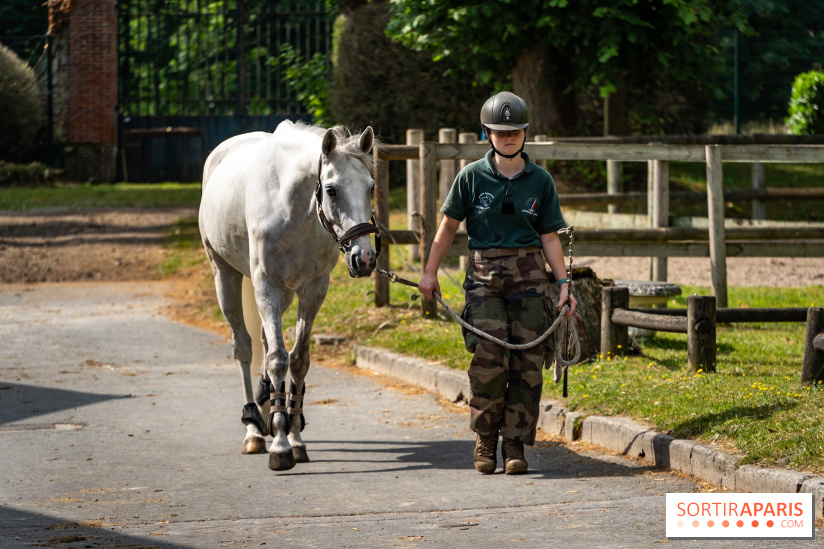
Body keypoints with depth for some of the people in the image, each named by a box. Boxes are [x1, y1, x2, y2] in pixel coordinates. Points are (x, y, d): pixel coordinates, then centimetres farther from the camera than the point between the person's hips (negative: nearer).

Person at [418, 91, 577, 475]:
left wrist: (564, 283, 1)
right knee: (489, 358, -14)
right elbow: (449, 226, 7)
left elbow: (549, 238, 8)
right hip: (484, 273, -2)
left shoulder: (540, 181, 5)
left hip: (528, 274, 2)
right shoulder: (472, 177, 1)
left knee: (528, 362, -4)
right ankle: (485, 439, 3)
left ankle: (515, 444, 5)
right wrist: (430, 272, 4)